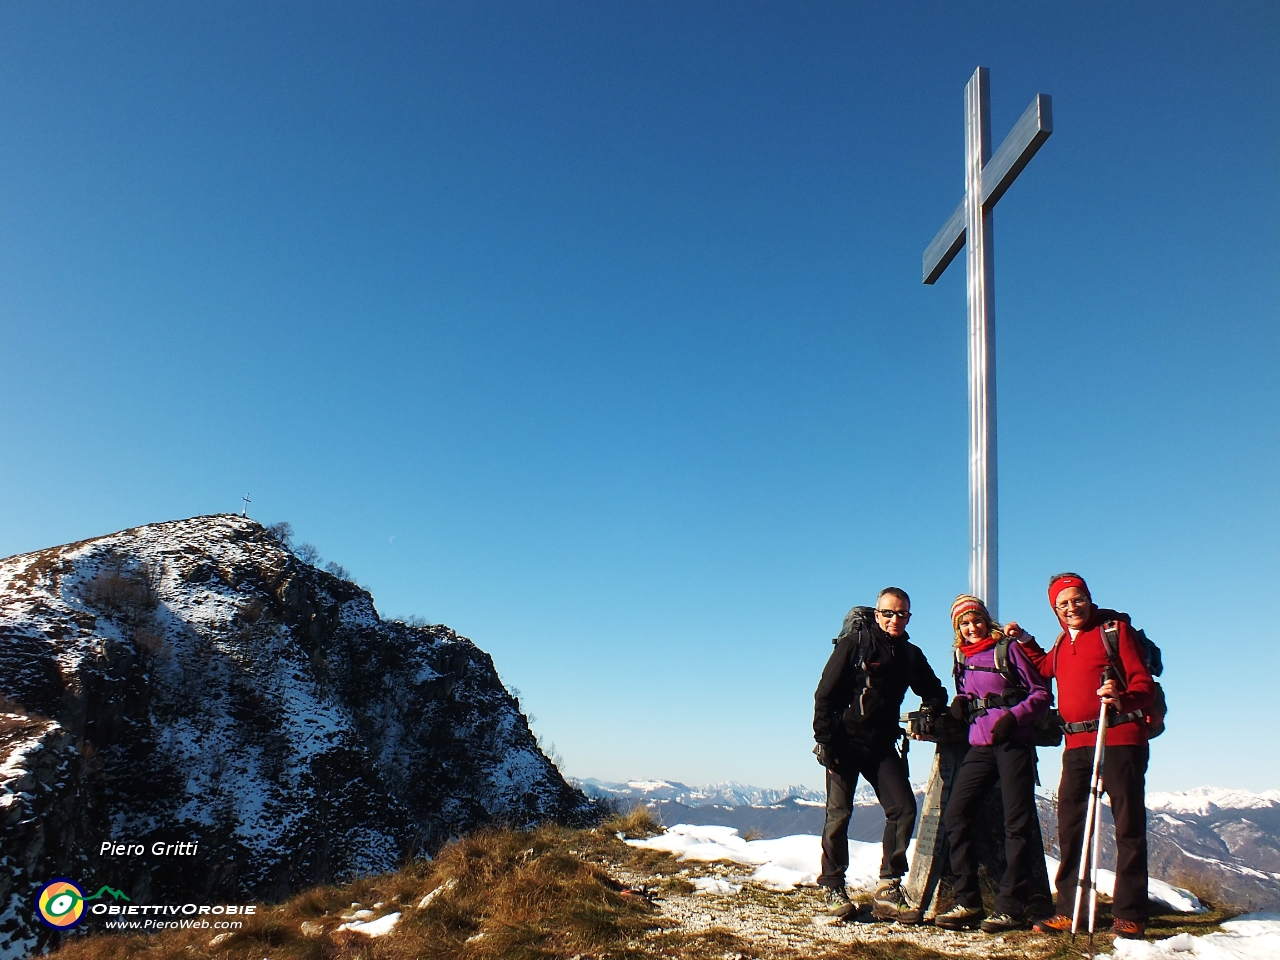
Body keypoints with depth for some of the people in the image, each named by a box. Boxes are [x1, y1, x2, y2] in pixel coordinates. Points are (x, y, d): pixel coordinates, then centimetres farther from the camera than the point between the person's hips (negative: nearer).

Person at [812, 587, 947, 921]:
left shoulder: (910, 655, 8)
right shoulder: (854, 643, -7)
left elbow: (933, 692, 22)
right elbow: (825, 693, -9)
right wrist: (824, 739, -14)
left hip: (883, 745, 5)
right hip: (846, 742, -4)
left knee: (904, 809, -7)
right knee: (839, 814, -4)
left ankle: (889, 888, 3)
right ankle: (834, 888, 11)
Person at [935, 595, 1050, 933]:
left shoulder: (1008, 648, -1)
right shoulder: (961, 658, 15)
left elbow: (1042, 693, -3)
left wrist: (1014, 717, -17)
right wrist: (958, 704, 2)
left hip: (1014, 743, -5)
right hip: (979, 746, 5)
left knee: (1017, 822, -2)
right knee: (956, 813, -5)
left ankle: (1010, 907, 5)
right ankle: (967, 902, 2)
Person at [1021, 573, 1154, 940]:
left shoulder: (1115, 629, -2)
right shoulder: (1063, 642, 16)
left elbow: (1144, 684, -10)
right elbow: (1045, 668, 38)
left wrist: (1123, 699, -29)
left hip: (1120, 740, -6)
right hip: (1077, 745, 6)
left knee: (1128, 827, 0)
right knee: (1070, 827, 7)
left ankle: (1129, 915, 7)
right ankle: (1069, 910, 15)